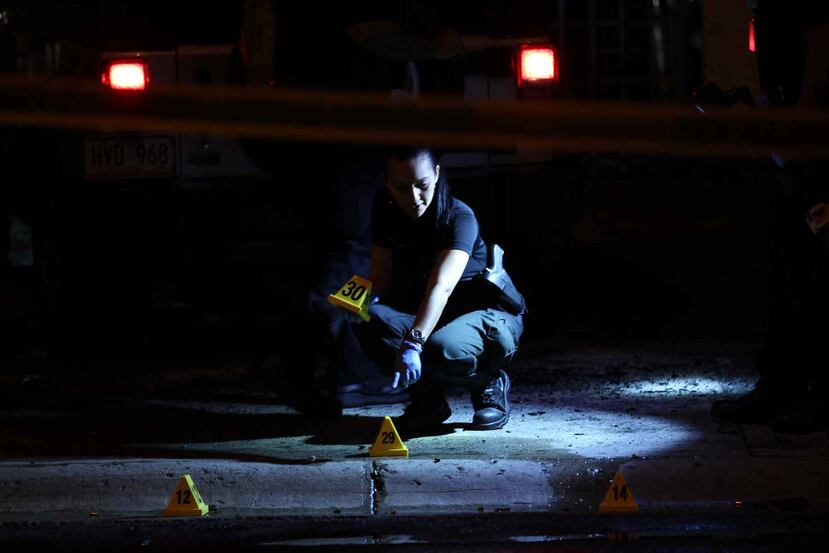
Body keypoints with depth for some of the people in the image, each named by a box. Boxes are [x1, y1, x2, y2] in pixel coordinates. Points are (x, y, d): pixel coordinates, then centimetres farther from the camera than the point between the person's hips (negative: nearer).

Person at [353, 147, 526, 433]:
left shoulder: (459, 217, -27)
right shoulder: (386, 208, -8)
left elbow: (441, 288, -43)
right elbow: (381, 278, -1)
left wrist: (413, 343, -58)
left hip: (491, 312, -5)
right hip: (425, 314, 5)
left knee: (442, 350, -39)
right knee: (370, 319, -26)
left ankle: (490, 383, -3)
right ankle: (427, 397, -4)